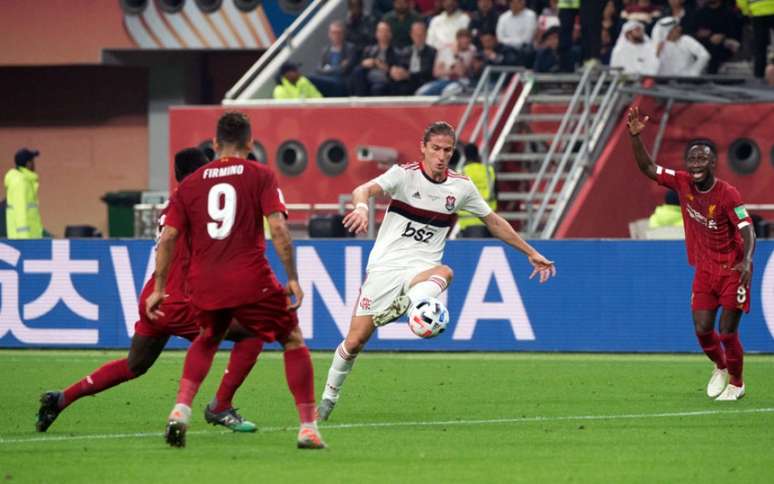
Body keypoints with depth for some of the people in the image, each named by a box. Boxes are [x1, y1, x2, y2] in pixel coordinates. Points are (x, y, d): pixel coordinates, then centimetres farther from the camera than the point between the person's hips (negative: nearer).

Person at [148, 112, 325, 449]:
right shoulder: (260, 176, 3)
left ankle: (180, 411, 12)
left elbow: (168, 237, 7)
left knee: (207, 340, 31)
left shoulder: (190, 183, 11)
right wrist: (292, 279, -5)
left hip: (204, 284, 4)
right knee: (293, 341, 13)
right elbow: (278, 228, -9)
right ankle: (308, 428, 5)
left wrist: (159, 289, 14)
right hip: (251, 281, -4)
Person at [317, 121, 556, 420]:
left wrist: (531, 253, 20)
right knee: (355, 341, -3)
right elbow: (364, 190, -23)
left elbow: (494, 222, 18)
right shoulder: (404, 174, -6)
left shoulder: (461, 187, 5)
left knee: (444, 273, -37)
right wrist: (362, 205, -48)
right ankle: (329, 396, 19)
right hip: (385, 266, -2)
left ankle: (404, 305, -62)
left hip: (421, 270, 2)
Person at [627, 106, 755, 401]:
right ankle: (720, 367, 31)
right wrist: (635, 137, -13)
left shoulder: (727, 194, -20)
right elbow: (648, 169, 0)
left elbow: (747, 230, -28)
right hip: (704, 269, 5)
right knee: (702, 330, 0)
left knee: (727, 333, -4)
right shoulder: (682, 183, -5)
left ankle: (736, 384, 19)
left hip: (732, 270, -5)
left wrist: (747, 260, -45)